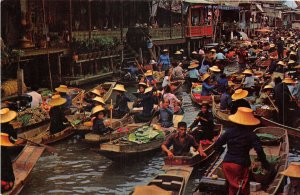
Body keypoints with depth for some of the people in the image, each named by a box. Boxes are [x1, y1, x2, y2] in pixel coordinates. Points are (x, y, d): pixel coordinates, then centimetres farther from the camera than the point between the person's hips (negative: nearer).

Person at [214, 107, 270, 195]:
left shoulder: (229, 131, 3)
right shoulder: (251, 135, -6)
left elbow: (217, 144, 2)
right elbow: (259, 150, -13)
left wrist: (220, 150, 24)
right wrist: (264, 163, -1)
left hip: (227, 163, 4)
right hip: (241, 165, -4)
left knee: (232, 186, 19)